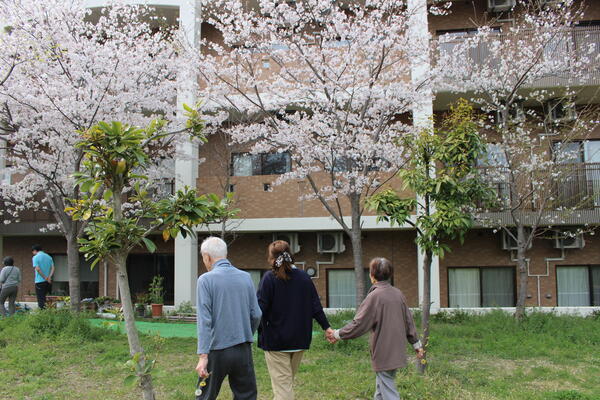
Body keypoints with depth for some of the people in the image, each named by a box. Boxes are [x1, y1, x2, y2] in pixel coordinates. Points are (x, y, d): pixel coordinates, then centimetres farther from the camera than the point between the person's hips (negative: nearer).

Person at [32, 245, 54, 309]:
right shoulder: (49, 257, 11)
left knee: (41, 299, 0)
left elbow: (37, 269, -17)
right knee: (45, 298, 16)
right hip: (48, 282, 5)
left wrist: (45, 278, -13)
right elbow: (53, 268, 4)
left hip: (40, 281, -5)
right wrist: (49, 277, -7)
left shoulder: (35, 257, -6)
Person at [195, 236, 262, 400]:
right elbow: (256, 315, 6)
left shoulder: (206, 279, -9)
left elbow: (204, 321, -14)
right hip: (243, 350, 4)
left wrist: (203, 356, -14)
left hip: (217, 350, -3)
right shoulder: (246, 277, 3)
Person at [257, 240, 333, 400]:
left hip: (276, 340, -5)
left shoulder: (269, 278, -11)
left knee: (282, 385, 1)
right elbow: (316, 306, 6)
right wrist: (326, 327, 15)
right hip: (300, 339, 5)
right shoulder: (304, 277, 3)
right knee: (288, 382, 20)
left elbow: (260, 309, -14)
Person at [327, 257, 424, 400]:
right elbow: (408, 321, 11)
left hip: (383, 354, -7)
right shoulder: (398, 294, 3)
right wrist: (417, 344, 21)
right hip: (397, 351, 7)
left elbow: (358, 324, -15)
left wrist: (337, 334, -2)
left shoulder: (374, 296, -17)